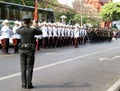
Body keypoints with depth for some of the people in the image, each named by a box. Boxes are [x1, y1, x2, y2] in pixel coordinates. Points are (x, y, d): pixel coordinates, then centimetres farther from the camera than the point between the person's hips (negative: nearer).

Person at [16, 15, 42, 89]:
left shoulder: (21, 30, -4)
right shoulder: (33, 30, -11)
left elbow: (17, 31, 22)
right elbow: (40, 32, 10)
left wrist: (24, 25, 35)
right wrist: (36, 27, 29)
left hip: (22, 50, 2)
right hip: (30, 50, -2)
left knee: (23, 67, 9)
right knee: (30, 68, 3)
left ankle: (24, 84, 12)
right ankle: (29, 84, 4)